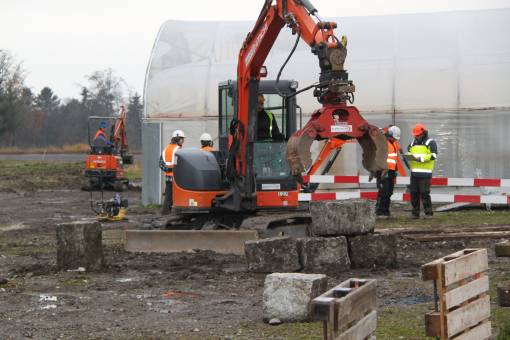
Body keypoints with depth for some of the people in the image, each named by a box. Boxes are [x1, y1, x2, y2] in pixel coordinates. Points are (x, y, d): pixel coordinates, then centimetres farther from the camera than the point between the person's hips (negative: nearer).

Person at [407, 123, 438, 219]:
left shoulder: (430, 143, -1)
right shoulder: (413, 143, 20)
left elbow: (433, 155, -11)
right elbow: (409, 153, 23)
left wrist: (420, 159, -18)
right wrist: (409, 157, -2)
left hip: (425, 172, -6)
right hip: (414, 172, 6)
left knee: (424, 193, -9)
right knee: (414, 193, 5)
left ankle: (428, 213, -1)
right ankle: (415, 213, 11)